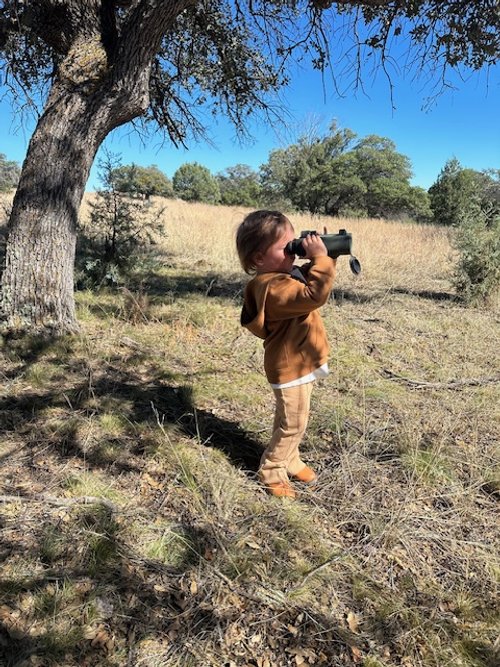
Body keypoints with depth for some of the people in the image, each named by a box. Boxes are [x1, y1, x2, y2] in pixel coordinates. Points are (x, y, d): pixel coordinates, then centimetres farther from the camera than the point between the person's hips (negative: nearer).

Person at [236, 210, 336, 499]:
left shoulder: (285, 274, 3)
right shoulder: (274, 287, -29)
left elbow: (311, 280, 17)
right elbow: (314, 295, -41)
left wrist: (325, 257, 0)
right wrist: (321, 258, -34)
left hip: (301, 362, 10)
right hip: (291, 367, -10)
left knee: (293, 422, 25)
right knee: (293, 424, 5)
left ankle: (291, 462, 43)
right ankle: (271, 473, 23)